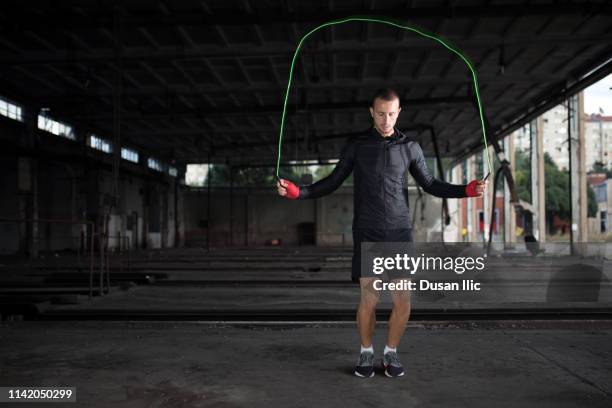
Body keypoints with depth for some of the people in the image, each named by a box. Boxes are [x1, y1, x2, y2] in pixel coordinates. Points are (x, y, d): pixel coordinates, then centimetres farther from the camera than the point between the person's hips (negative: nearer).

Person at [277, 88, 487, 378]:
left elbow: (430, 185, 14)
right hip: (367, 235, -1)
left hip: (399, 234, 1)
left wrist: (468, 190, 1)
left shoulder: (410, 146, 6)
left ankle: (391, 353, 19)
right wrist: (295, 191, -8)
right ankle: (366, 354, 18)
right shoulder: (355, 145, 3)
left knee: (402, 302, -5)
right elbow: (332, 183, 6)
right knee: (368, 301, -6)